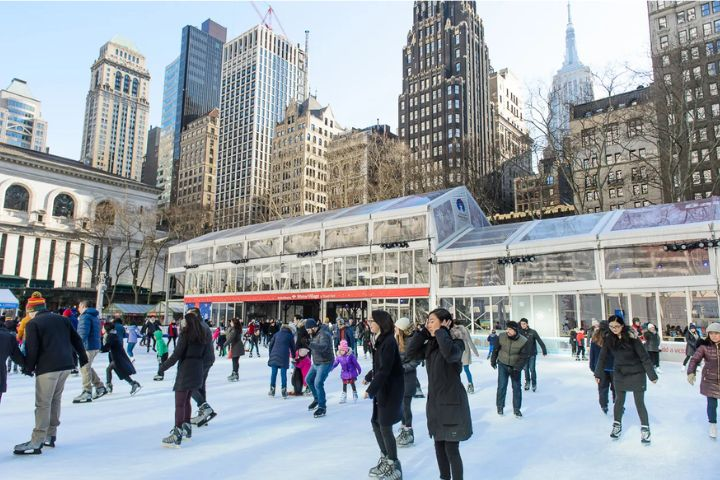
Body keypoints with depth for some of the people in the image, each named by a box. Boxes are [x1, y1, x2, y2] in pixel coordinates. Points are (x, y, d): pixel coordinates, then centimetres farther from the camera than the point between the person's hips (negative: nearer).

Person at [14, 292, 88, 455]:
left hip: (47, 368, -6)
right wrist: (83, 356, 25)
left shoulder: (33, 324, -4)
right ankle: (50, 436, 24)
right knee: (55, 400, 17)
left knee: (43, 404, -3)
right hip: (66, 365, 7)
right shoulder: (62, 319, 14)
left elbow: (31, 349, -10)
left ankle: (36, 442, -2)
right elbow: (76, 340, 16)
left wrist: (28, 368, 4)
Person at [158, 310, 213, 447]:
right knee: (186, 400, 21)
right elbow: (206, 355, 11)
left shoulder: (186, 334, -13)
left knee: (179, 404, -3)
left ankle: (177, 436, -2)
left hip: (185, 371, -7)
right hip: (197, 372, 7)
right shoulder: (203, 335, 8)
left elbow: (176, 355, -15)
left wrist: (162, 367, -6)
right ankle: (187, 428, 30)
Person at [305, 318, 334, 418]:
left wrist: (309, 344, -58)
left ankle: (322, 407, -5)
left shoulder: (324, 334, -26)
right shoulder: (314, 334, 3)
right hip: (316, 363, 10)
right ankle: (317, 399, 39)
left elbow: (323, 347, -45)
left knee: (318, 383, -18)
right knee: (308, 379, 19)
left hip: (325, 363, -10)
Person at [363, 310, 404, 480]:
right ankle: (385, 459, 32)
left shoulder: (389, 342, -21)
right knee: (376, 422, 16)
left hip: (391, 389, -9)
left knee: (385, 425, -1)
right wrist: (369, 377, 34)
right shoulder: (380, 340, 7)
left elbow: (384, 370, -26)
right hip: (382, 388, 9)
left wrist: (371, 389, -28)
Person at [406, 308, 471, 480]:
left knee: (451, 449, -2)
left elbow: (450, 354, -37)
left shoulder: (457, 342, -15)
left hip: (452, 402, -7)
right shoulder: (430, 344, 5)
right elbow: (411, 352, -4)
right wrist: (424, 331, -5)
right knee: (439, 446, 18)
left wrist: (441, 331, -25)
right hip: (435, 401, 7)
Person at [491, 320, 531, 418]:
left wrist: (517, 369, -23)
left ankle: (517, 409, 20)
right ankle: (500, 407, 15)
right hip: (502, 364, 0)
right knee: (501, 386, -1)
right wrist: (493, 360, 10)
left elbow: (524, 357, -15)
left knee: (517, 387, 5)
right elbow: (496, 349, 0)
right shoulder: (501, 337, -17)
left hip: (515, 367, 0)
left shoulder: (524, 341, -21)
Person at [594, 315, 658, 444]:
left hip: (636, 374, -3)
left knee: (639, 402, 3)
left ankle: (645, 428, 21)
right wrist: (598, 374, 1)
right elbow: (603, 357, -1)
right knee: (619, 400, 13)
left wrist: (652, 375, -13)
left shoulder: (631, 337, -20)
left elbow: (644, 356, -15)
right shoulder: (609, 339, -8)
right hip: (619, 374, 3)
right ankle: (617, 425, 32)